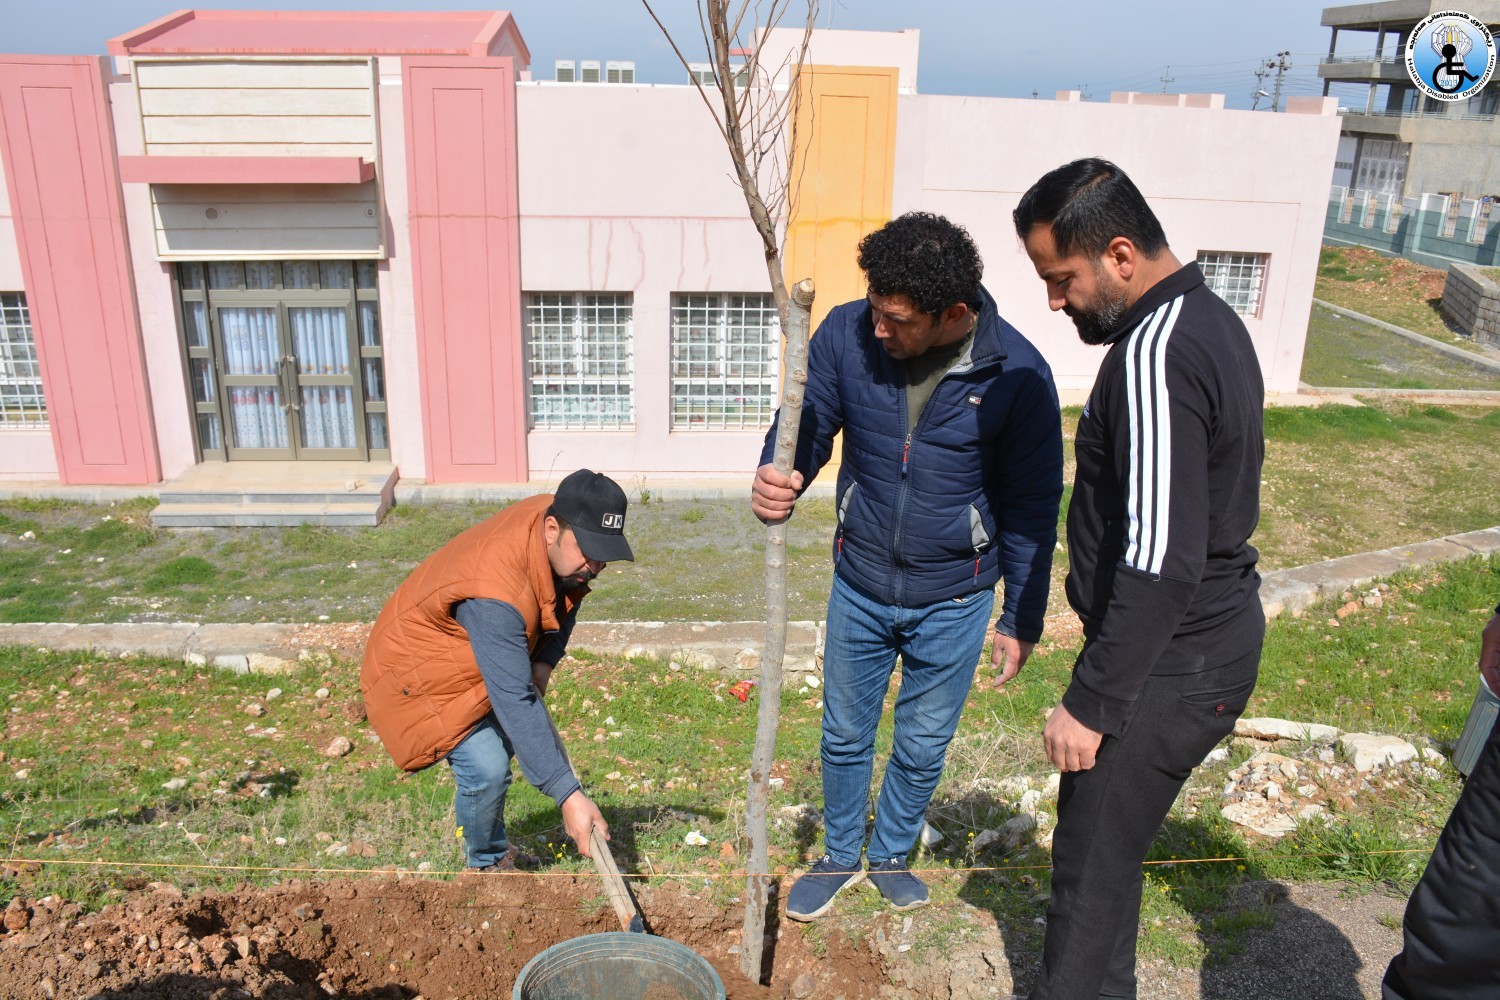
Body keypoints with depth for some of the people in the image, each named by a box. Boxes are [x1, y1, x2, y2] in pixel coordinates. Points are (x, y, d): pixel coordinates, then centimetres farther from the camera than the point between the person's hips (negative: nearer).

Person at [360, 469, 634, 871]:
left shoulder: (562, 528, -18)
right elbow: (515, 702, -45)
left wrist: (544, 663, -13)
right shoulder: (495, 591, -43)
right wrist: (568, 795, -46)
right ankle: (487, 864, 9)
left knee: (505, 743, 19)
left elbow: (566, 600, 4)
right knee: (485, 769, -19)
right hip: (420, 671, -8)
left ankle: (495, 851, 42)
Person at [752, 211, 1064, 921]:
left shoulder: (1017, 375, -20)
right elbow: (807, 426, -5)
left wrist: (1021, 619, -4)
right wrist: (776, 481, -30)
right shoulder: (847, 335, -16)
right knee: (845, 736, 18)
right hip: (859, 585, 2)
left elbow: (1032, 504, -9)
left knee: (922, 747, 17)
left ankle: (891, 856, 45)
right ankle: (839, 857, 43)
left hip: (952, 601, -1)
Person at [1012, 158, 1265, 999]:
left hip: (1168, 663, -10)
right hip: (1218, 633, 10)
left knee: (1095, 862, 4)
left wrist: (1092, 703, -20)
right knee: (1106, 843, 22)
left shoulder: (1154, 354, -24)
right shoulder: (1211, 318, 8)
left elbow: (1161, 565, -28)